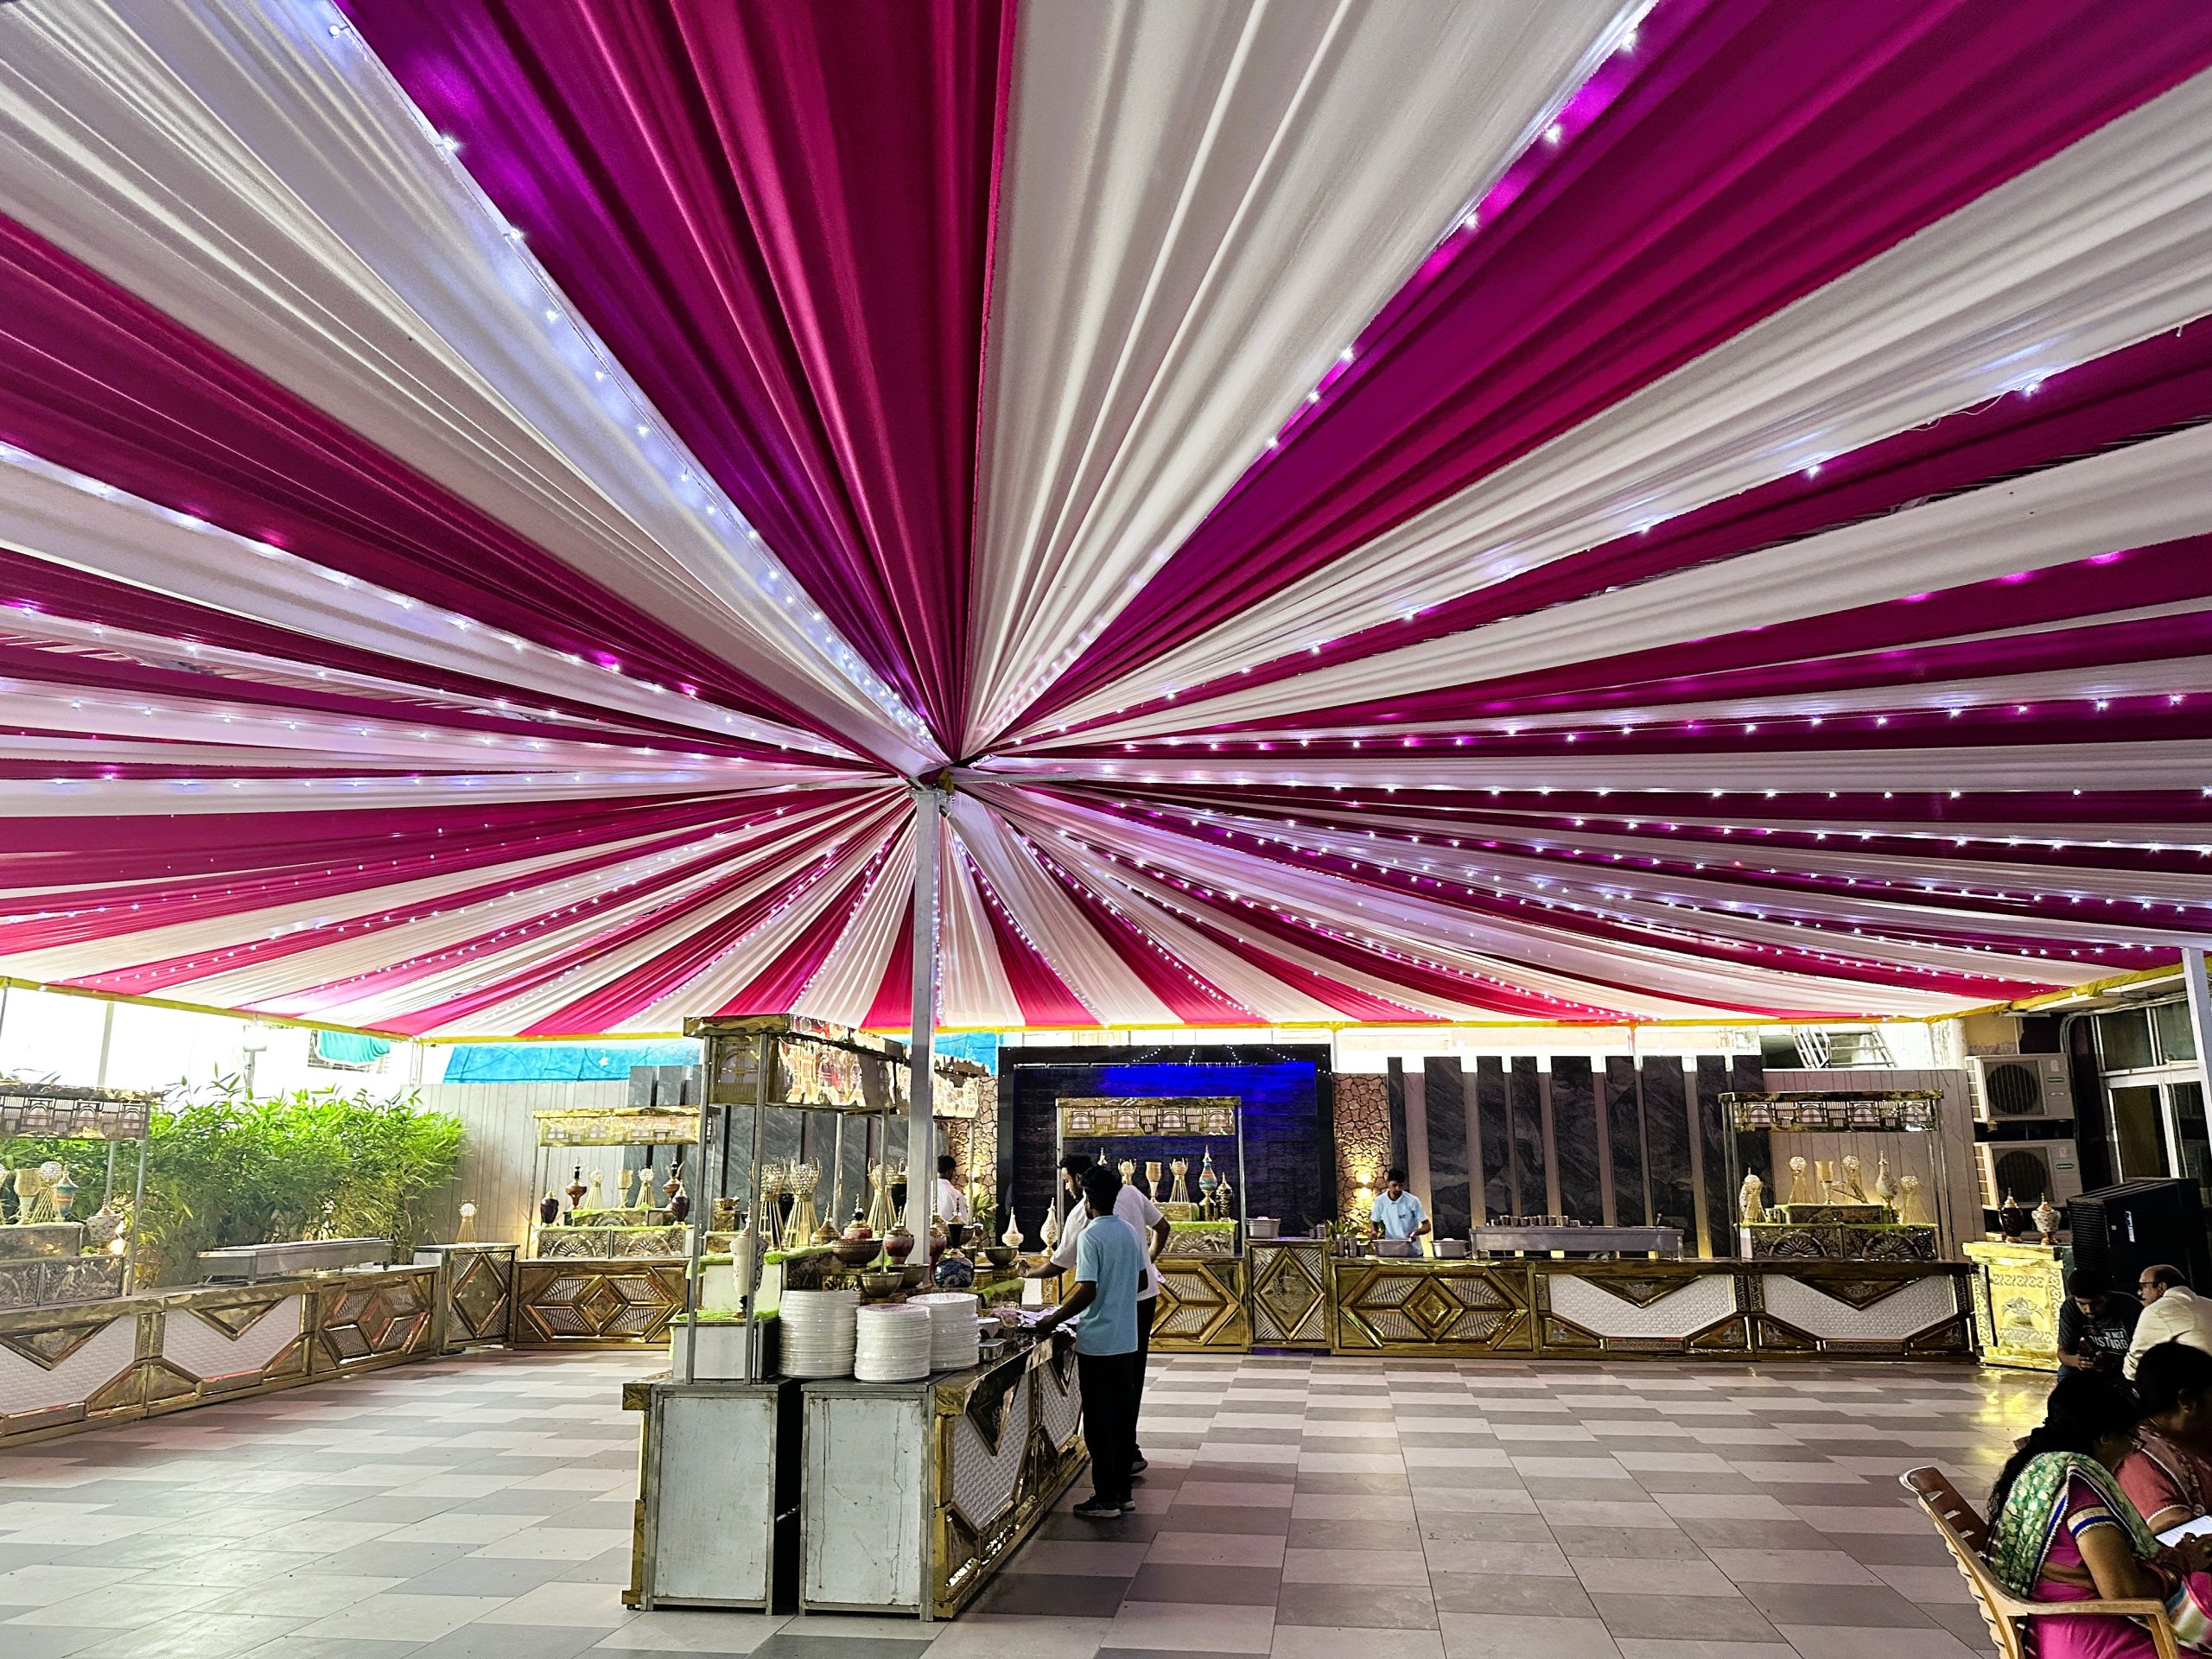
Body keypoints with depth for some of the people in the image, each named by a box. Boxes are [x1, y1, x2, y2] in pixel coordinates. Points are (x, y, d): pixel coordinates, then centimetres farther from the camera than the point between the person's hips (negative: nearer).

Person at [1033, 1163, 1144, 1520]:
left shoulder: (1091, 1235, -16)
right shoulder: (1129, 1233, 7)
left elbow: (1088, 1290, -22)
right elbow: (1140, 1278, 17)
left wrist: (1053, 1320, -14)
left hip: (1097, 1342, -7)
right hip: (1126, 1340, 7)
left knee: (1099, 1421, 2)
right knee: (1123, 1414, 13)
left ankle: (1105, 1499, 8)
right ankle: (1122, 1491, 21)